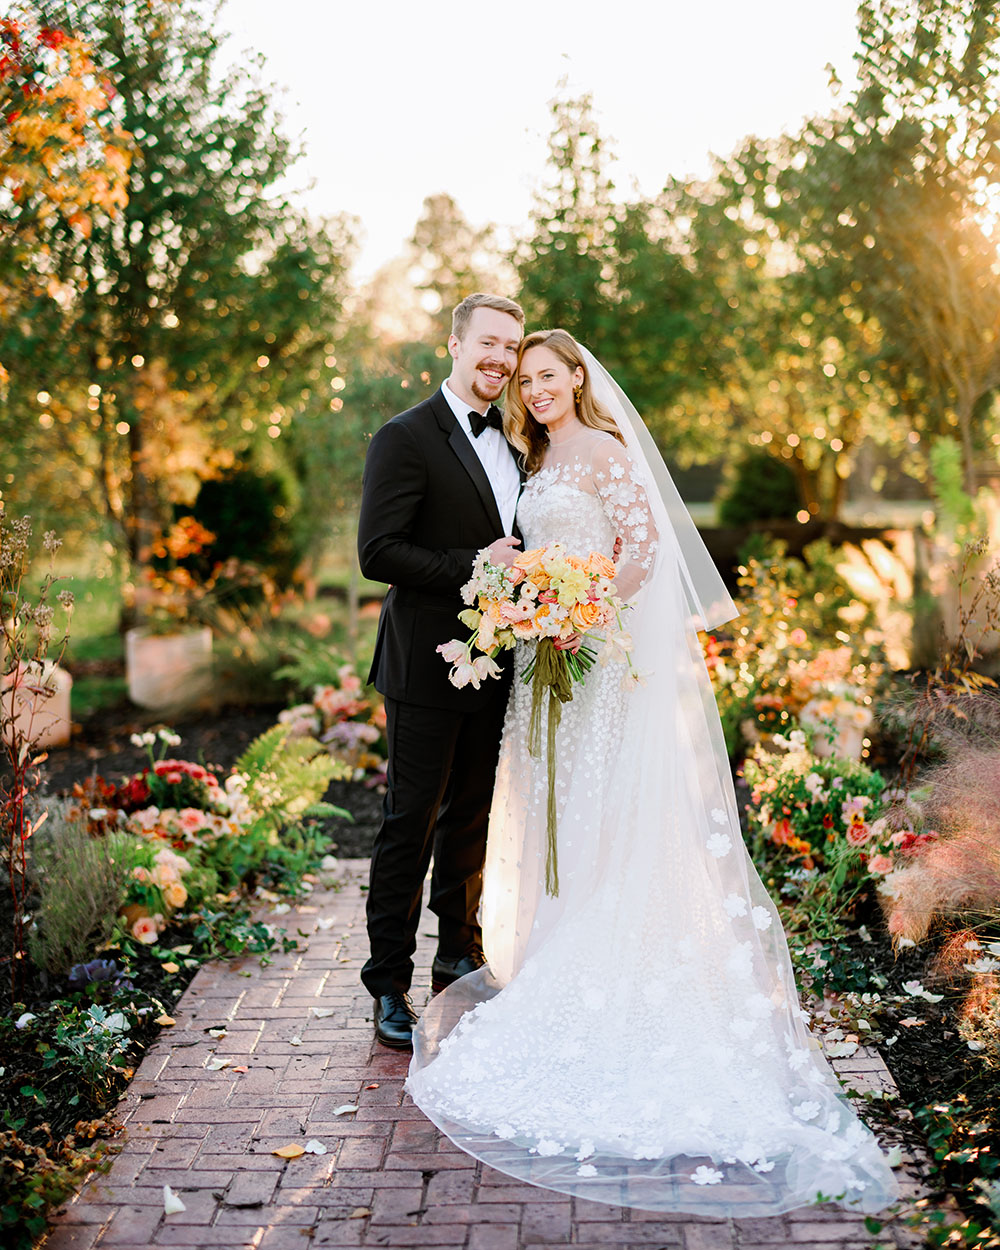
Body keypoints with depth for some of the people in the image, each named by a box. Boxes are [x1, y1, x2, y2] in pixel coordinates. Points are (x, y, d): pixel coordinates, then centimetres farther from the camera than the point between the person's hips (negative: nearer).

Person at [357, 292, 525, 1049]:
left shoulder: (511, 443, 14)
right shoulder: (406, 438, -9)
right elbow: (377, 553, -17)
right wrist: (471, 567, -23)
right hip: (427, 667, -7)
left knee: (471, 818, 16)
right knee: (411, 824, 0)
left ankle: (460, 962, 31)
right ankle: (389, 985, 12)